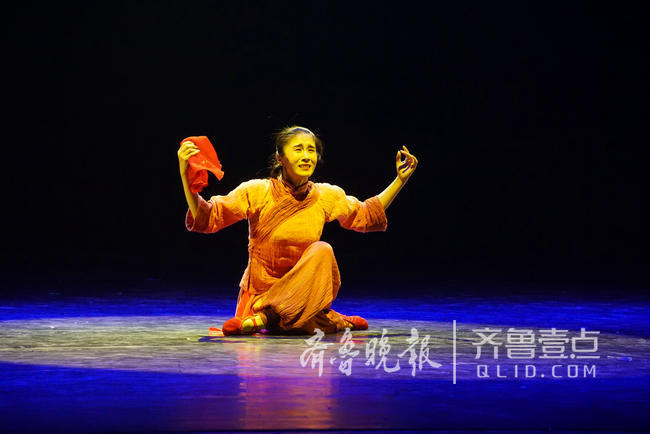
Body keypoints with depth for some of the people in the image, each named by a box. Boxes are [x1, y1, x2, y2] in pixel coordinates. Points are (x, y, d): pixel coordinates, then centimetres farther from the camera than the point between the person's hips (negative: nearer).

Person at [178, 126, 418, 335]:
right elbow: (207, 218, -12)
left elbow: (365, 216, 18)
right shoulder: (257, 192, -9)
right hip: (260, 290, -4)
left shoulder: (326, 196, 1)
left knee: (322, 250, -27)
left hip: (303, 291, 4)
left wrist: (400, 180, 13)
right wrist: (185, 175, -25)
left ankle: (267, 315, -26)